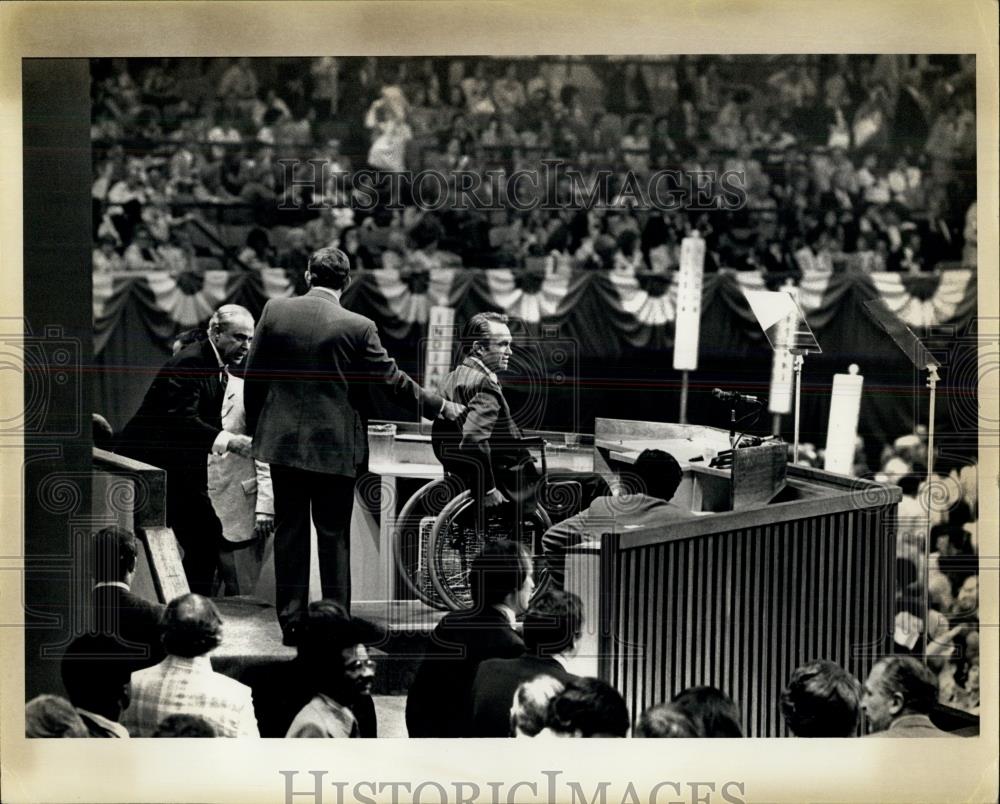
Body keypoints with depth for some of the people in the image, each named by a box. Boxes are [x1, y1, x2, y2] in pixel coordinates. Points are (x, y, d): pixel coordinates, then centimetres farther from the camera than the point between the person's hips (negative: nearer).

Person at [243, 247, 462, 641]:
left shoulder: (274, 311, -3)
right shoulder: (357, 327, -11)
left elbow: (254, 376, 2)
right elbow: (393, 381, -5)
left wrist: (255, 429, 15)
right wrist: (441, 406, 9)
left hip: (283, 441, 2)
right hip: (335, 446, -2)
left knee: (289, 533, 10)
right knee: (334, 536, 6)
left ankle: (290, 622, 12)